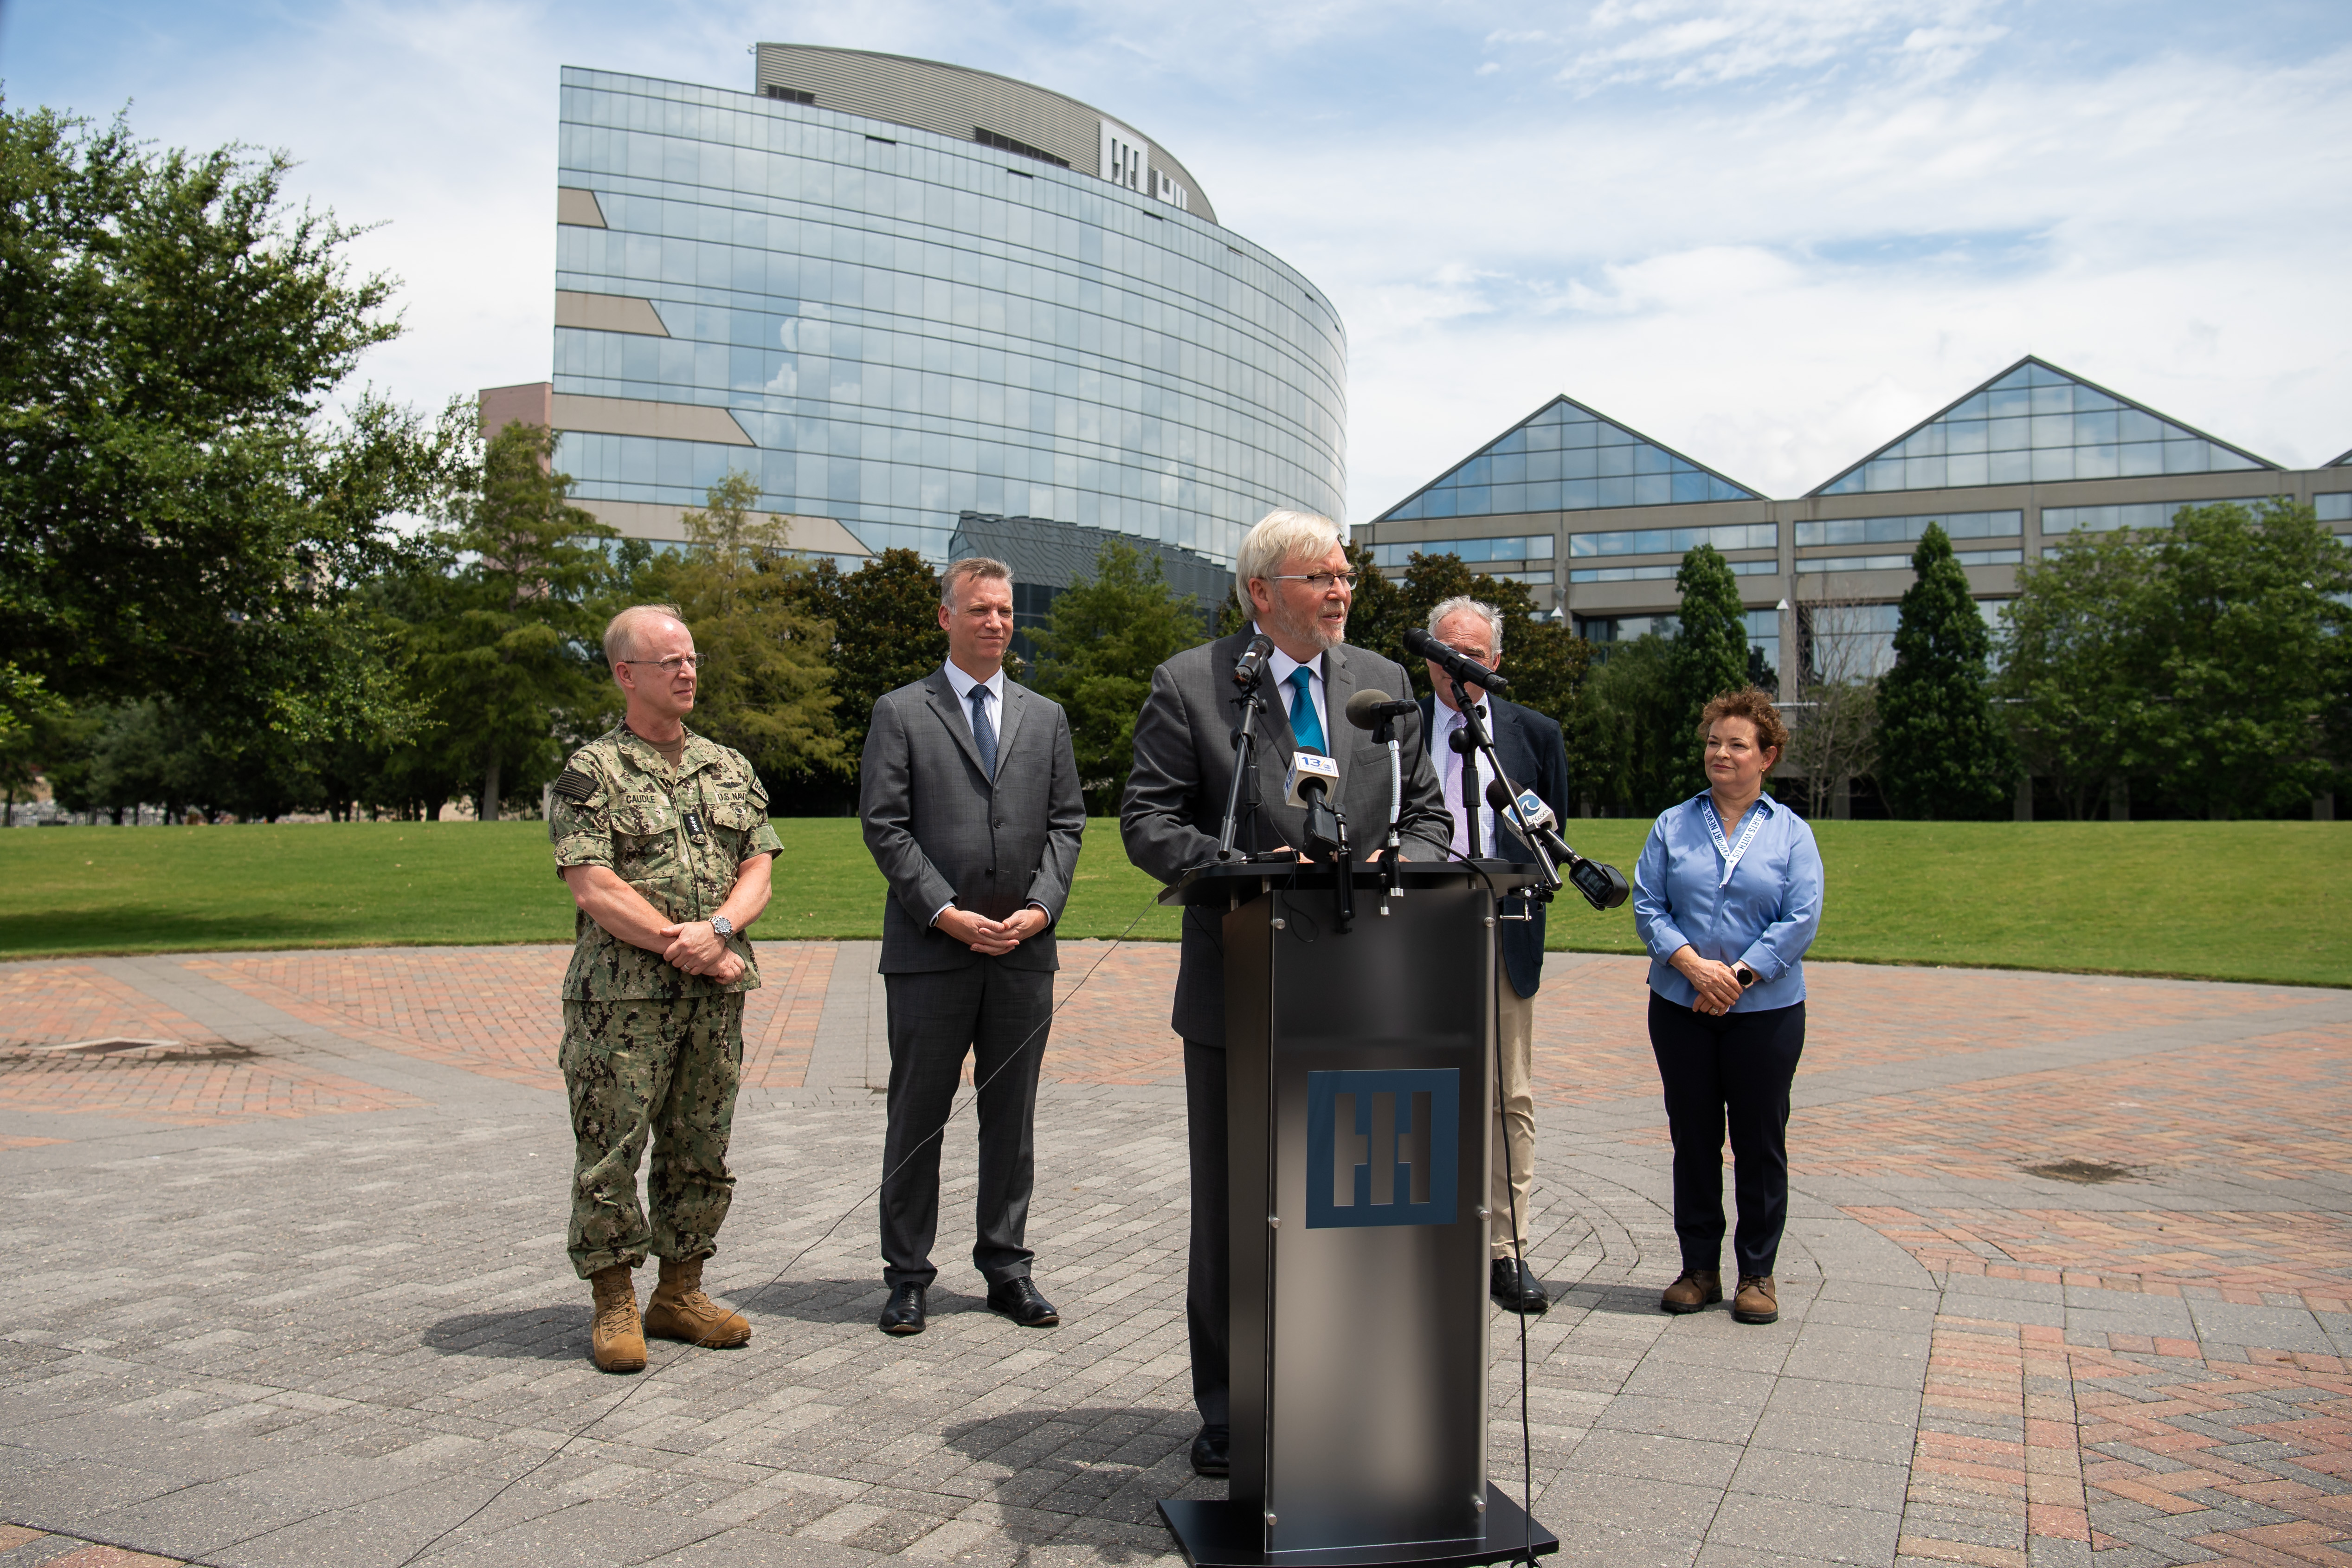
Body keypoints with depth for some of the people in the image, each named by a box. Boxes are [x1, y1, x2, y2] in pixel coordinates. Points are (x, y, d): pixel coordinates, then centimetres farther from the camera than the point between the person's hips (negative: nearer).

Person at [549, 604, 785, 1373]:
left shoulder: (729, 768, 12)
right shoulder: (591, 773, -4)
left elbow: (758, 871, 7)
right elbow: (595, 889, -12)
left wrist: (718, 928, -13)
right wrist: (686, 951, -14)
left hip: (716, 996, 5)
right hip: (621, 998, -5)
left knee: (701, 1153, 11)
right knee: (611, 1153, 1)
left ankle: (680, 1294, 24)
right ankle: (614, 1306, 13)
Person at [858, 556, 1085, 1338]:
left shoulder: (1046, 717, 14)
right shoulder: (901, 713, 3)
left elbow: (1066, 824, 10)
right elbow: (884, 826, -4)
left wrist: (1040, 907, -5)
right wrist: (945, 912, -12)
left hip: (1025, 951, 3)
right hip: (930, 951, -3)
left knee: (1013, 1118, 10)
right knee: (917, 1117, 4)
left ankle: (1007, 1268, 21)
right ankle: (908, 1277, 16)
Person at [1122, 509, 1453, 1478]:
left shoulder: (1384, 682, 8)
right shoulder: (1188, 685, -4)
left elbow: (1427, 814, 12)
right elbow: (1147, 823, -8)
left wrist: (1398, 866, -10)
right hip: (1239, 989, -3)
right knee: (1231, 1212, 9)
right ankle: (1229, 1415, 25)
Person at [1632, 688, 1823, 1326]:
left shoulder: (1791, 833, 3)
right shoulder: (1673, 826, 7)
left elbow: (1801, 920, -5)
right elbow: (1647, 906, 0)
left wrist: (1739, 976, -15)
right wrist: (1693, 965, -15)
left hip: (1766, 1011, -1)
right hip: (1681, 1008, 2)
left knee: (1760, 1142, 5)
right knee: (1693, 1138, 7)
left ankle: (1757, 1274, 17)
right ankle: (1699, 1268, 19)